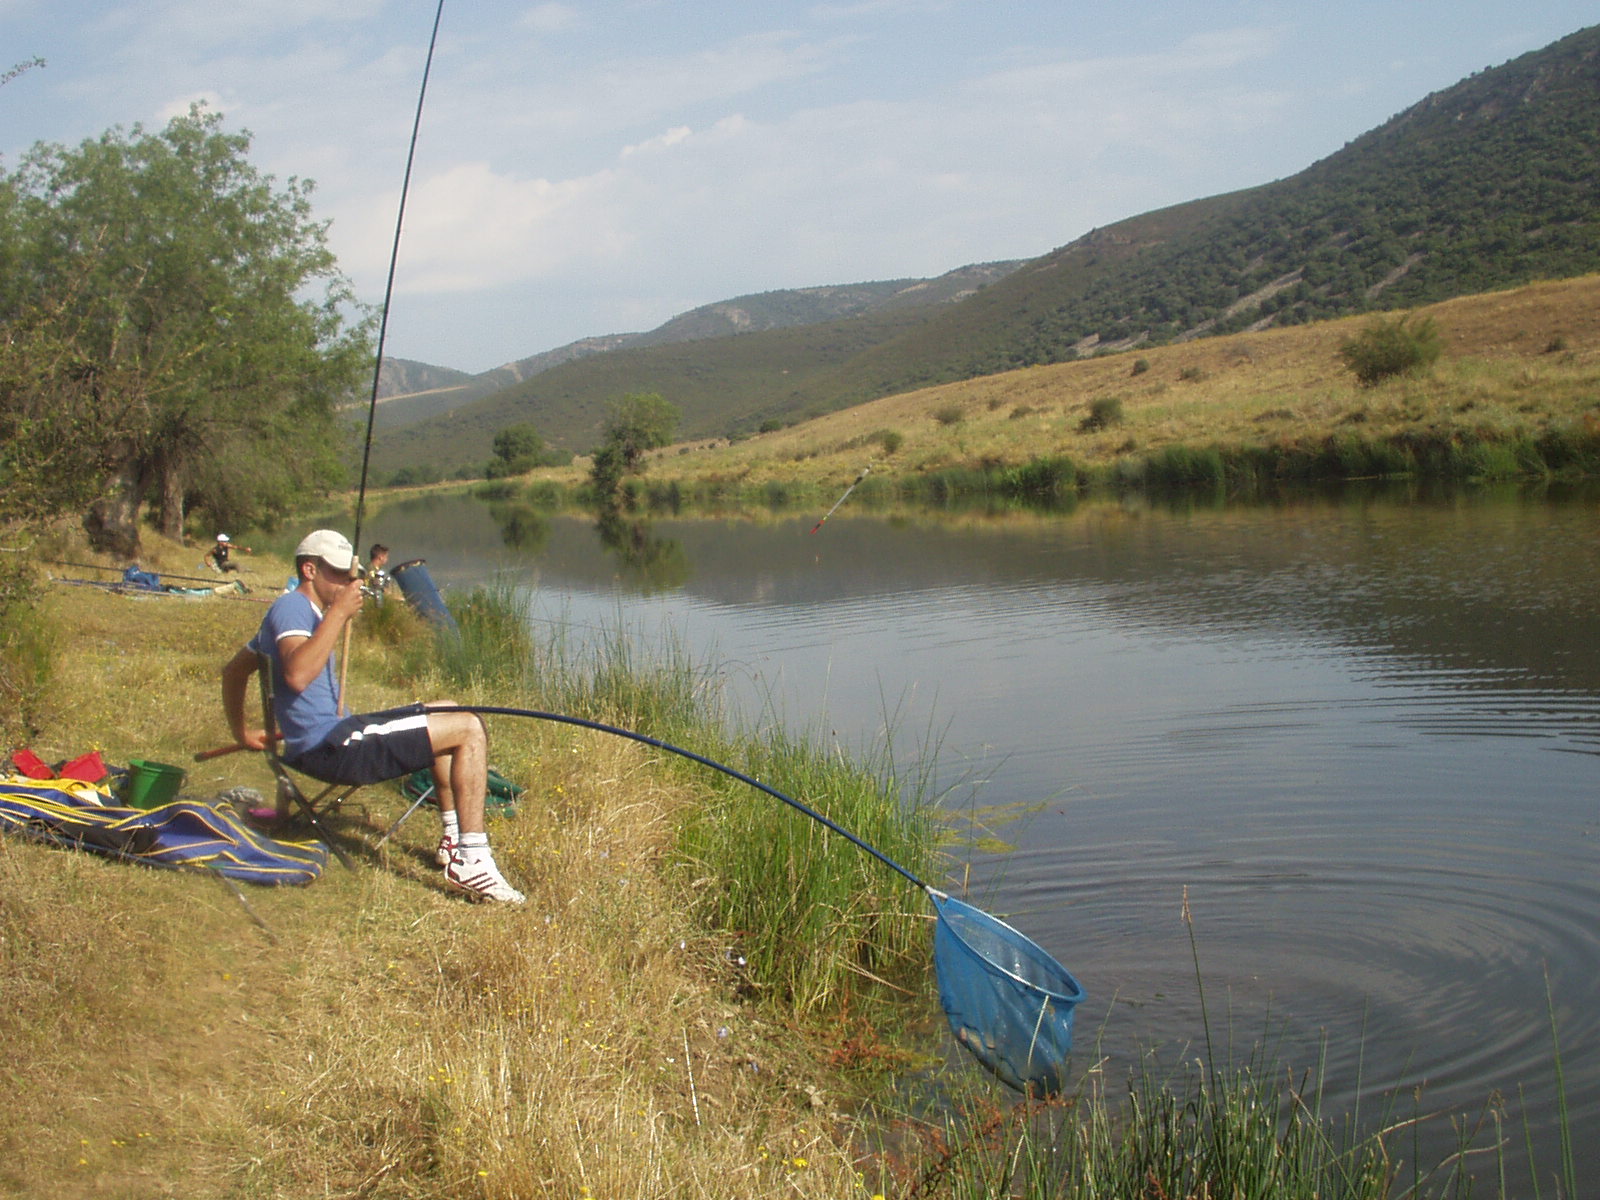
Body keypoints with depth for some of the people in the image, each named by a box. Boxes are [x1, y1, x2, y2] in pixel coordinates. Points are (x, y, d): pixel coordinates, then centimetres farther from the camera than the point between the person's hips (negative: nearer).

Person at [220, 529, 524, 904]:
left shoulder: (298, 611, 22)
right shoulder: (292, 607, -12)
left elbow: (233, 671, 33)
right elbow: (296, 675, -32)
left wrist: (241, 733, 35)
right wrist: (339, 613, -28)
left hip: (331, 738, 11)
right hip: (329, 748, -11)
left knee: (444, 712, 25)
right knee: (469, 728, -14)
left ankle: (453, 838, 21)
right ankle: (471, 862, -20)